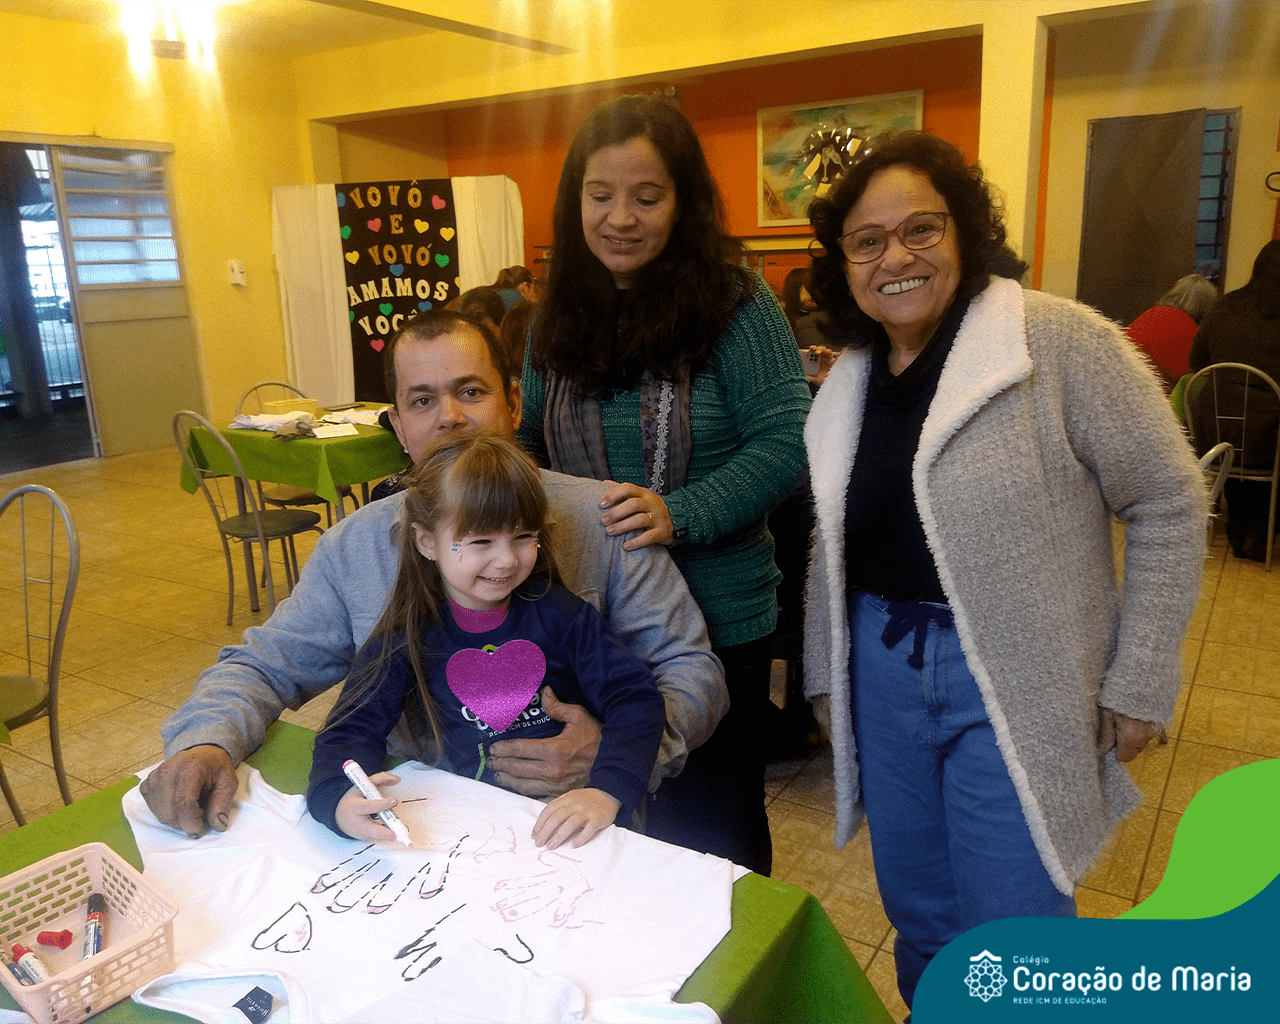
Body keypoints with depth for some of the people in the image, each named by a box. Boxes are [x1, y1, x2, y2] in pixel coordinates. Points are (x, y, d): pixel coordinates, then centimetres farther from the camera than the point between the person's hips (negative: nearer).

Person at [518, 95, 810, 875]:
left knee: (711, 829, 15)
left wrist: (680, 514, -28)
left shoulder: (735, 306, -12)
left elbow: (785, 443, -16)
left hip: (713, 622, -5)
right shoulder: (562, 314, 5)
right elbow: (532, 441, 12)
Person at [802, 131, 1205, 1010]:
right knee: (920, 921, 19)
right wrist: (824, 675, 16)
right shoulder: (849, 383, 6)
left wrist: (1139, 683, -9)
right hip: (883, 668, 5)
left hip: (1012, 684, -5)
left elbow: (1169, 504, -9)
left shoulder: (1059, 340, -12)